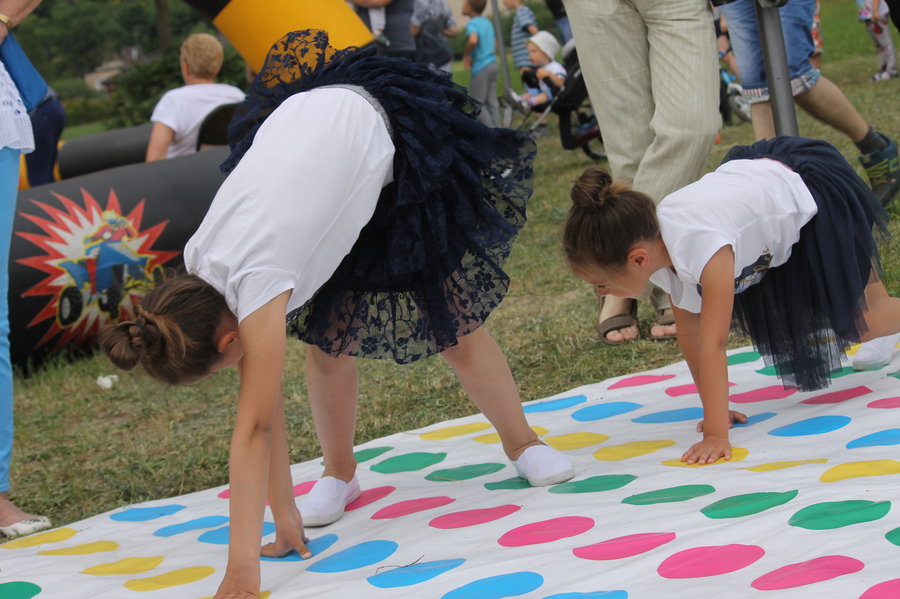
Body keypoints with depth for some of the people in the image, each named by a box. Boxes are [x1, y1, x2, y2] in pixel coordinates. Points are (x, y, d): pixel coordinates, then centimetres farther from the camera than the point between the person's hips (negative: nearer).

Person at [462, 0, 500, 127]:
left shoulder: (472, 24, -14)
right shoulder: (487, 23, 11)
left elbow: (473, 40, -34)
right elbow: (494, 43, 24)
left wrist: (465, 55, -18)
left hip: (480, 68, -8)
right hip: (492, 63, 8)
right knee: (491, 101, 11)